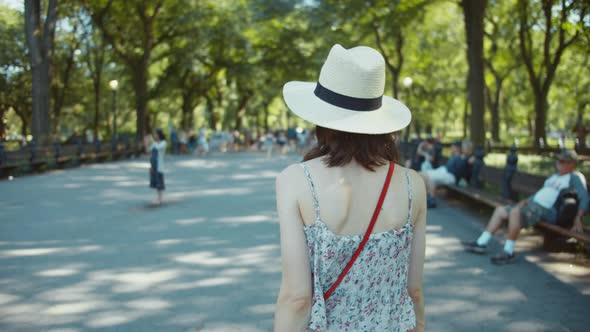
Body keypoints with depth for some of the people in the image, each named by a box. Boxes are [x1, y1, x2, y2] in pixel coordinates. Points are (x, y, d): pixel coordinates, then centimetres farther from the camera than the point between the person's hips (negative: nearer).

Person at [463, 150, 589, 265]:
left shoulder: (575, 177, -1)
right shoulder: (554, 177, 26)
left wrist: (577, 219, -25)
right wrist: (525, 201, 11)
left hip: (547, 212, -10)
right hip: (533, 205, 10)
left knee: (515, 212, -33)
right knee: (500, 210, 5)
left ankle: (508, 253, -29)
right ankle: (481, 243, 2)